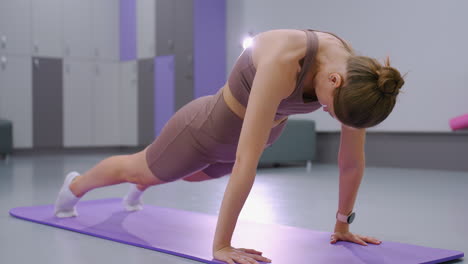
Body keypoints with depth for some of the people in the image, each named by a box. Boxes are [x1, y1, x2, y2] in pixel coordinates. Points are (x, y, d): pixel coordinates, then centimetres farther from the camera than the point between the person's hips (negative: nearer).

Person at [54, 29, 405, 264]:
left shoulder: (356, 74, -25)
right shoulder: (281, 63, -46)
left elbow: (353, 162, -13)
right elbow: (245, 161, -46)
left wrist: (342, 225, -5)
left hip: (260, 132, 7)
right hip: (209, 128, -6)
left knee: (190, 174, 38)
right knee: (137, 169, 23)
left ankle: (139, 189, 74)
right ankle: (75, 186, 58)